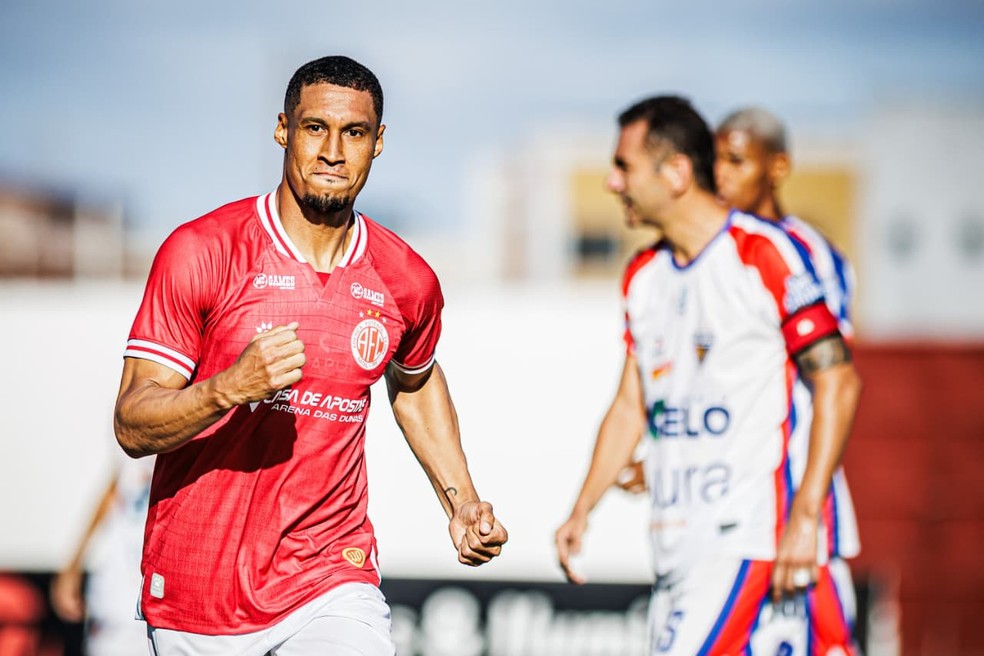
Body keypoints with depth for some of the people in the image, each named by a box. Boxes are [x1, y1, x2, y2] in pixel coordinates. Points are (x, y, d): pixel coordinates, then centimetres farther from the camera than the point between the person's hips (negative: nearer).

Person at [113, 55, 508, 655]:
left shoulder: (408, 283, 2)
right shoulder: (201, 252, -9)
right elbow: (133, 427, -12)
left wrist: (461, 503, 17)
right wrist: (230, 388, -28)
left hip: (331, 585, 2)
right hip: (196, 589, -2)